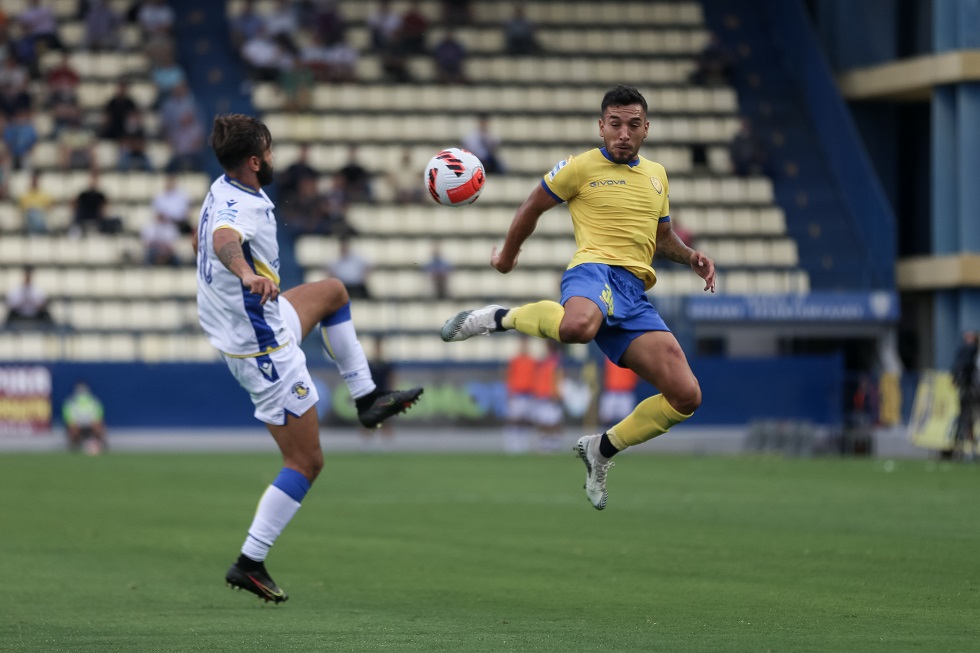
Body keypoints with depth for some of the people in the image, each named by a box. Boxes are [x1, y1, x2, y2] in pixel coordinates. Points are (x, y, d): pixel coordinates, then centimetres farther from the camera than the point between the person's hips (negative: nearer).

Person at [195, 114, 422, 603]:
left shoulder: (223, 191, 0)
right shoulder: (241, 208, -29)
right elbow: (224, 239, -55)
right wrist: (246, 273, -76)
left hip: (259, 321, 10)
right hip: (267, 354, -10)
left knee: (332, 292, 31)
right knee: (306, 462, -1)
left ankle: (367, 398, 36)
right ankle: (250, 563, -1)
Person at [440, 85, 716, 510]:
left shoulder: (656, 175, 23)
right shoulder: (582, 167, 6)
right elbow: (532, 207, 18)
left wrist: (691, 257, 14)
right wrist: (507, 256, 29)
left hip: (636, 292, 6)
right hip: (596, 269, -6)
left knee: (686, 398, -10)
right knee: (577, 327, -47)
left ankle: (601, 450, 12)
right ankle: (501, 318, -16)